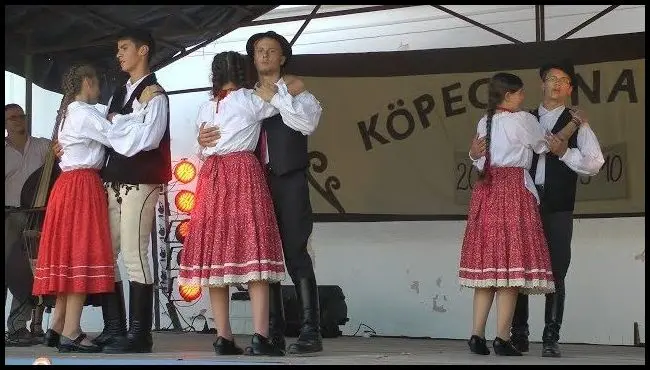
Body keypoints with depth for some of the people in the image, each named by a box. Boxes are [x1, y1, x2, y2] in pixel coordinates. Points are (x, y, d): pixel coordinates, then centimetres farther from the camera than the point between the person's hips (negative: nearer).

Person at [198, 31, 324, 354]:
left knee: (296, 254, -9)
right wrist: (203, 137, -9)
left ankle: (311, 332, -9)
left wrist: (276, 98, -11)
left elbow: (309, 123, -11)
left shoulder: (295, 90, 7)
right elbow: (225, 129, 12)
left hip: (289, 181, -4)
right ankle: (274, 332, 8)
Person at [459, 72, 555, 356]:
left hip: (485, 193, 6)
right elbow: (544, 146, 10)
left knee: (487, 264, 8)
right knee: (511, 262, -6)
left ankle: (477, 335, 5)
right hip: (514, 190, -6)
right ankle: (502, 338, -9)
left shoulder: (484, 123, 14)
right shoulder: (522, 120, -3)